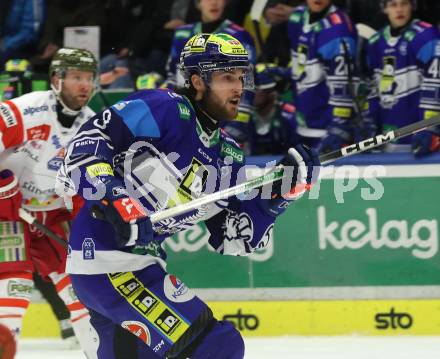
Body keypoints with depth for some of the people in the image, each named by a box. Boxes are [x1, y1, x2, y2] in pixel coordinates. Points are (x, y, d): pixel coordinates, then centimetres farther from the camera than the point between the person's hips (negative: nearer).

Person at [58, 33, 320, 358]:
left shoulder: (227, 155, 12)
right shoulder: (165, 110, -12)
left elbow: (232, 240, 9)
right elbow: (90, 138, -19)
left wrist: (279, 194, -2)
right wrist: (111, 197, -32)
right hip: (108, 264, -10)